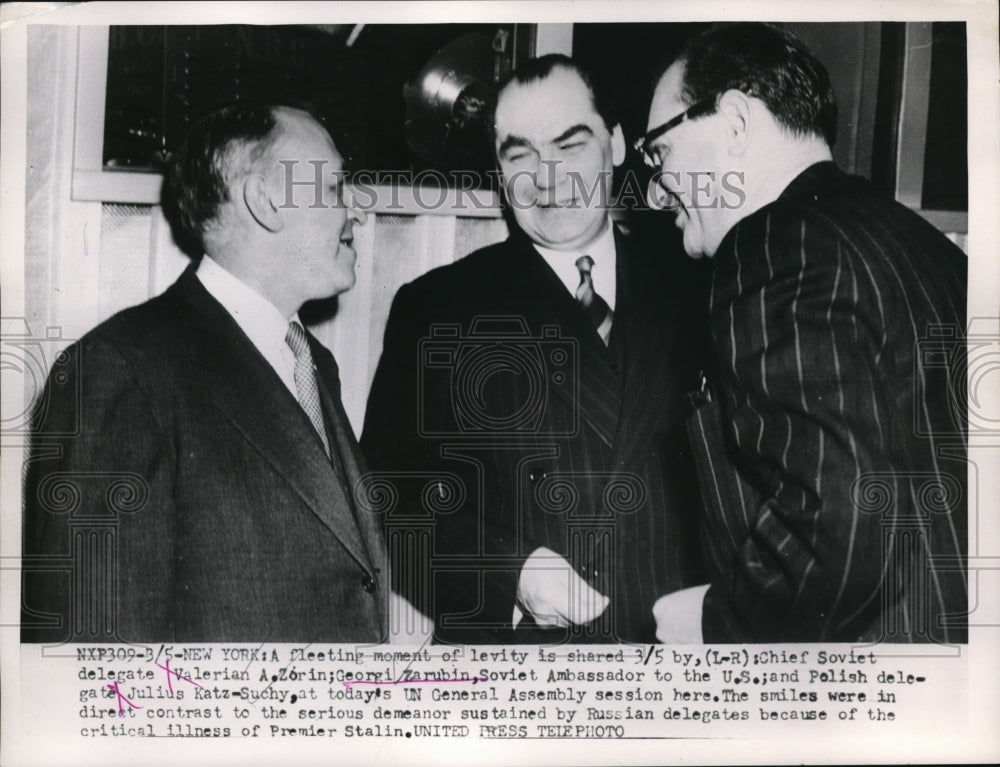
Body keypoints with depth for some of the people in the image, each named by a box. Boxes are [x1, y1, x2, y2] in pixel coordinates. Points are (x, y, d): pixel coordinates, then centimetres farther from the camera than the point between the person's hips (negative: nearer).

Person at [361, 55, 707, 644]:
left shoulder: (685, 295, 5)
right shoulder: (435, 309, -1)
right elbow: (394, 495, -6)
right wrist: (510, 573, -19)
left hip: (677, 636, 2)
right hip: (508, 643, -1)